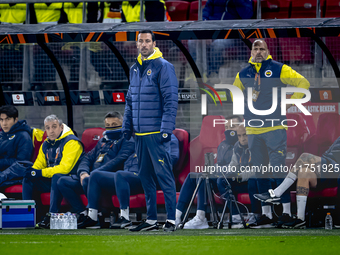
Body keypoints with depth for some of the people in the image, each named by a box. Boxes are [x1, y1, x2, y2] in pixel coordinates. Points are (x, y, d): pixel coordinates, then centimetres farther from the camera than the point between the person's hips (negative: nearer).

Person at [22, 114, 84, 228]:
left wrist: (41, 173, -24)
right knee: (28, 179, -11)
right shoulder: (46, 145, 13)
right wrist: (32, 171, -11)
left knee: (57, 177, -39)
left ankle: (52, 215, -38)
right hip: (51, 180, 7)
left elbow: (65, 168, -22)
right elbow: (39, 165, 16)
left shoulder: (71, 142, -12)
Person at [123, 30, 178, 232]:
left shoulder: (163, 67, -7)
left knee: (164, 176, -8)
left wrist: (166, 129, -17)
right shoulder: (135, 69, 16)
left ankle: (171, 220, -7)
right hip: (140, 133, 7)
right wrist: (127, 127, 16)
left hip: (157, 132, -7)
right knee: (145, 177, 10)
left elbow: (171, 100, -11)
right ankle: (151, 220, 16)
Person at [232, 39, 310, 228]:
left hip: (275, 127, -4)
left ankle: (287, 209, -5)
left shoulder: (279, 69, 0)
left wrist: (290, 103, -3)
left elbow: (303, 83, 2)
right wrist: (243, 108, 13)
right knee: (260, 172, 5)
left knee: (278, 169, -10)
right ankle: (266, 213, 9)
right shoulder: (243, 75, 13)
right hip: (253, 129, 4)